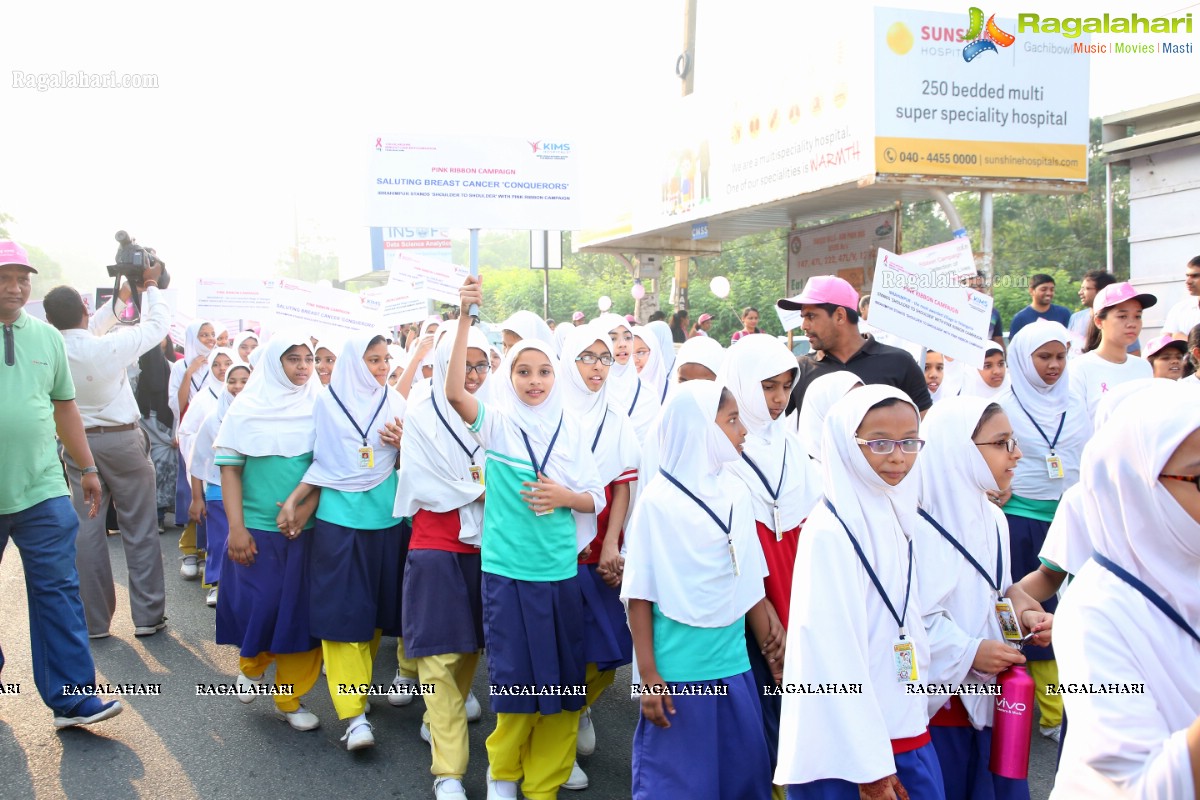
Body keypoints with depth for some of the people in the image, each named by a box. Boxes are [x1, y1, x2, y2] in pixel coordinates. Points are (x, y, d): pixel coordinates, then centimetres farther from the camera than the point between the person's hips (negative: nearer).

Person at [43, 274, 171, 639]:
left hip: (77, 444, 4)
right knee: (139, 529, 5)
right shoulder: (109, 345, -18)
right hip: (123, 441, -4)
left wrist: (119, 301, 19)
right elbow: (158, 325, -4)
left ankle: (93, 620, 13)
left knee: (86, 529, 8)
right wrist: (152, 285, 9)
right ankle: (147, 615, 9)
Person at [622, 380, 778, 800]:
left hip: (733, 666, 5)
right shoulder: (658, 500, -12)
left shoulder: (736, 493, 3)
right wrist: (648, 675, -10)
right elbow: (640, 594, -10)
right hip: (677, 671, -5)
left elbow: (750, 581, 10)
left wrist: (769, 646, 13)